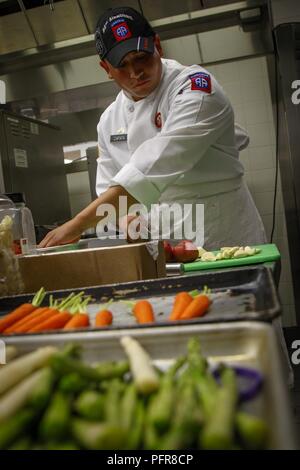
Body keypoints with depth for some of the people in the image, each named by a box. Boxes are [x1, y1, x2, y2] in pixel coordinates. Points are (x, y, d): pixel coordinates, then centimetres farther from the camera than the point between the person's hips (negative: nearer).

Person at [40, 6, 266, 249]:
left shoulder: (196, 87, -17)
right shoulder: (109, 121, 4)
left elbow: (156, 166, -28)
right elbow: (110, 191, 9)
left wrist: (79, 223, -30)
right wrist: (131, 222, -15)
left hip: (224, 237, -5)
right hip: (164, 244, 5)